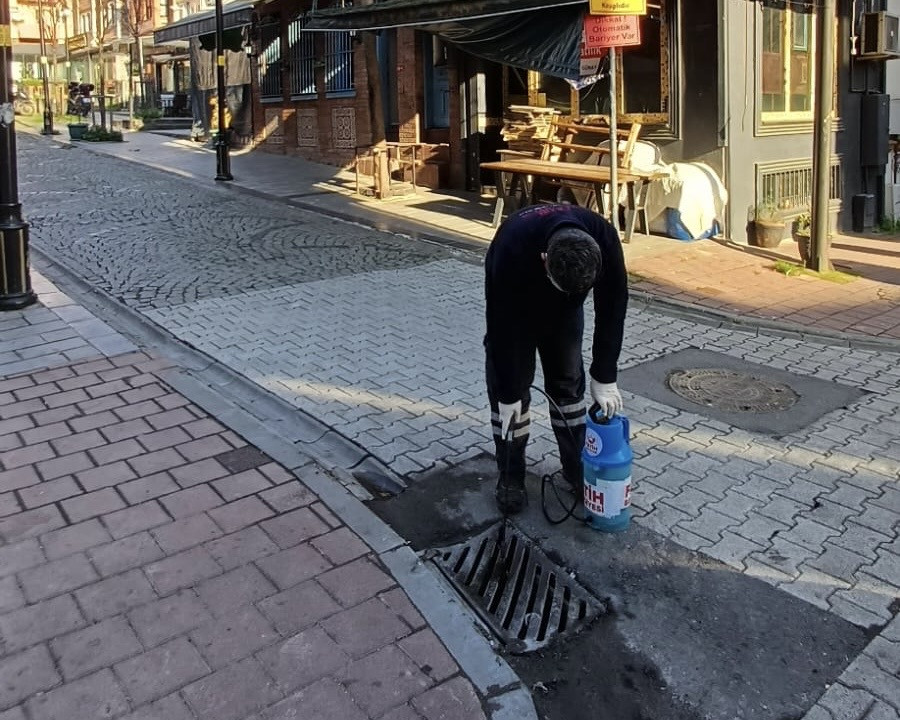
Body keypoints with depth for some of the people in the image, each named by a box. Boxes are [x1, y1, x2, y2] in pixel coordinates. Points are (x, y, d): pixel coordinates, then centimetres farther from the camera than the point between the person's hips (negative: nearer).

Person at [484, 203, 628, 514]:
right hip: (514, 304, -2)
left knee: (569, 381, 4)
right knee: (508, 386, -4)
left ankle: (577, 467, 19)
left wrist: (604, 378, -21)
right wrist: (508, 394, -26)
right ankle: (510, 476, 9)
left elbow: (612, 308, -23)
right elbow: (502, 327, -33)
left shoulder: (605, 240, -36)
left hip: (564, 310, 3)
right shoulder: (511, 250, -44)